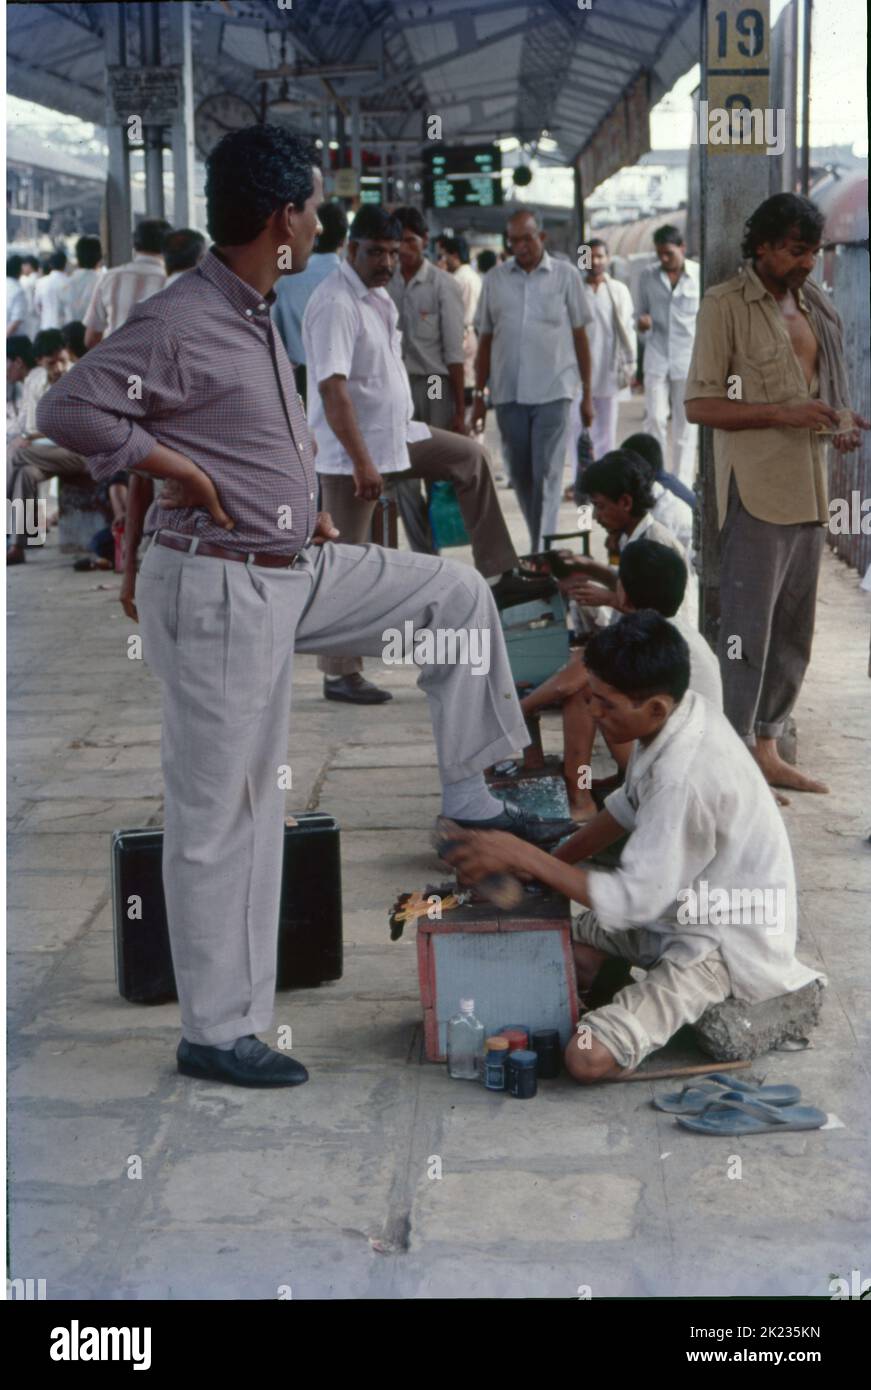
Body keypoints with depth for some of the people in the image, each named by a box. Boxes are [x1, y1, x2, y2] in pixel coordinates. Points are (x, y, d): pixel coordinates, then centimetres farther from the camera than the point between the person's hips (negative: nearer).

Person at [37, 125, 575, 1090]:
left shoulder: (256, 317, 10)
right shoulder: (178, 324, -18)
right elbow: (68, 409, -24)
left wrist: (306, 505, 11)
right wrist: (187, 476, -20)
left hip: (297, 571, 9)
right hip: (218, 591, -9)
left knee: (455, 594, 11)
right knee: (219, 812, -1)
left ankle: (471, 796, 20)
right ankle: (217, 1033, 10)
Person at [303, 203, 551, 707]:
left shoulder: (379, 296, 10)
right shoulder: (335, 303, -20)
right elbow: (332, 388, -28)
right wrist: (362, 461, -32)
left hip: (398, 434, 9)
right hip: (352, 450, -9)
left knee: (471, 457, 15)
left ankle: (500, 575, 17)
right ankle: (341, 675, 6)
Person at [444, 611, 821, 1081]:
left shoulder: (683, 778, -35)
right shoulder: (674, 713, -7)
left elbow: (631, 901, -30)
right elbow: (628, 808, 10)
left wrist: (521, 856, -25)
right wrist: (547, 864, 2)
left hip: (723, 943, -9)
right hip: (682, 905, 9)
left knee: (588, 1059, -22)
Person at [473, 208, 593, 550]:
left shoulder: (566, 275, 3)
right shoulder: (495, 279, 9)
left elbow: (580, 336, 6)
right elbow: (485, 340, 11)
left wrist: (587, 393, 4)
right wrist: (478, 395, 8)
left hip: (552, 391, -3)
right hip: (508, 393, 3)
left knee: (547, 474, -8)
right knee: (521, 475, 9)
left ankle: (544, 552, -8)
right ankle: (539, 546, 23)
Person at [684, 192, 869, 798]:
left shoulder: (815, 306, 16)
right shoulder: (727, 305, -5)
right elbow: (700, 403, -10)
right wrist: (782, 414, -20)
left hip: (809, 490, 7)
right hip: (756, 492, -7)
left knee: (794, 631, 12)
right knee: (749, 629, -6)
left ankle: (766, 748, 22)